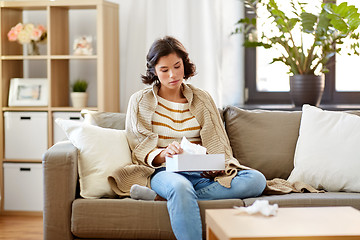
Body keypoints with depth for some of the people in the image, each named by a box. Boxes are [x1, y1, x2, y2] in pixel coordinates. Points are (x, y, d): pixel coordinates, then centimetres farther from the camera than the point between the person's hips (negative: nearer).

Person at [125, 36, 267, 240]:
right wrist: (163, 153, -20)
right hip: (164, 172, -4)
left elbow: (221, 147, 13)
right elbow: (139, 150, 3)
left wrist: (217, 167, -11)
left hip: (203, 175, 4)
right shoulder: (140, 101, 10)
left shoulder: (202, 99, 17)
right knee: (180, 186, -41)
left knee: (257, 180, -25)